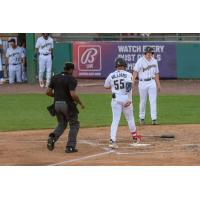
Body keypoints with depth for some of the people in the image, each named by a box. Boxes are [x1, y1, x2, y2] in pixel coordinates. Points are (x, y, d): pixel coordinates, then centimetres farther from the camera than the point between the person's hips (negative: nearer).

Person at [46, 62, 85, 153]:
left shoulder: (55, 78, 6)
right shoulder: (71, 79, -12)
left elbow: (48, 92, 5)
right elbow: (73, 95, -22)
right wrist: (80, 103, -7)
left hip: (57, 104, 6)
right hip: (67, 104, -6)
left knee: (61, 124, 21)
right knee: (74, 124, 10)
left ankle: (52, 137, -7)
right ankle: (70, 147, 5)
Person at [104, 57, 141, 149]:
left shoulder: (111, 75, 4)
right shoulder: (128, 74, -4)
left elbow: (106, 86, 16)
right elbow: (129, 85, -18)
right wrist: (129, 99, -20)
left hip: (115, 99, 1)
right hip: (126, 98, -1)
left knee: (115, 120, -1)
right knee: (130, 118, 18)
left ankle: (112, 140, -16)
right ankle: (135, 135, 35)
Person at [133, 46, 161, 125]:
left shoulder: (154, 61, 9)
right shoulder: (140, 61, -6)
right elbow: (135, 71, -14)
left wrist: (158, 84, 14)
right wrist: (133, 81, -27)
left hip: (152, 82, 3)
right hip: (143, 83, -3)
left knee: (153, 101, -5)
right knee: (143, 101, 6)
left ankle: (154, 118, -7)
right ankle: (142, 118, 19)